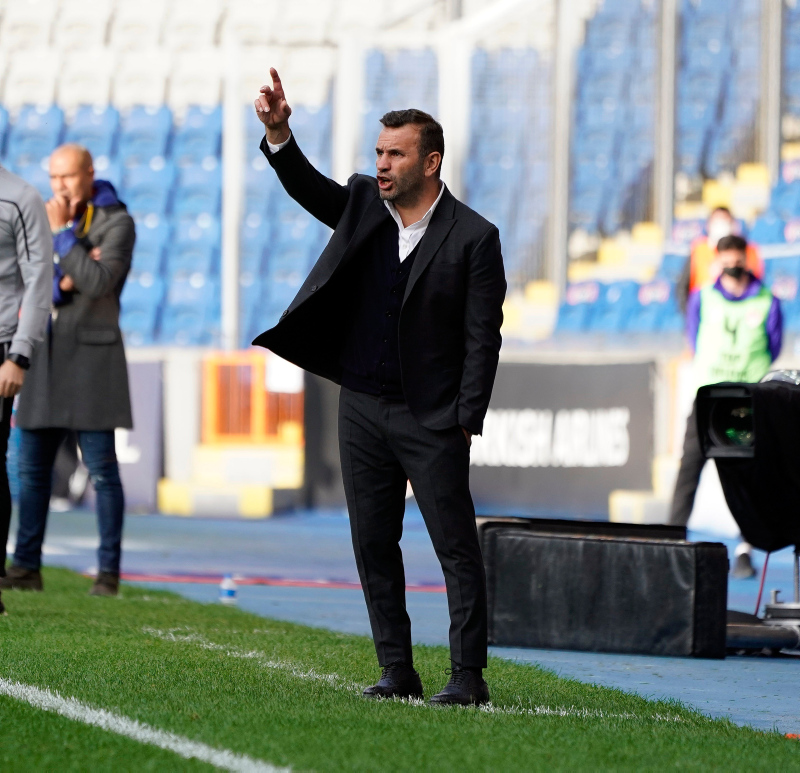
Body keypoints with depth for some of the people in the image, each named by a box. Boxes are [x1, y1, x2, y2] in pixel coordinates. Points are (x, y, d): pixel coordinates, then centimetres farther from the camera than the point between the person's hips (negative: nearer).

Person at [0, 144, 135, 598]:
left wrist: (63, 232, -16)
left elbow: (97, 283, -20)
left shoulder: (117, 222, -6)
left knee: (102, 468, -4)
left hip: (91, 354, -6)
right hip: (46, 356, 6)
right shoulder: (43, 219, 12)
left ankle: (109, 572, -1)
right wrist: (62, 284, -14)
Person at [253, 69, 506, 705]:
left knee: (457, 549, -4)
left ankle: (469, 676, -1)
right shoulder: (363, 205, 9)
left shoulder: (473, 237, -8)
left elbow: (483, 338, -8)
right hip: (362, 409, 6)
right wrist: (278, 133, -19)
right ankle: (397, 671, 15)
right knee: (374, 547, 8)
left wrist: (467, 423, -12)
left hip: (432, 419, -5)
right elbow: (306, 186, 0)